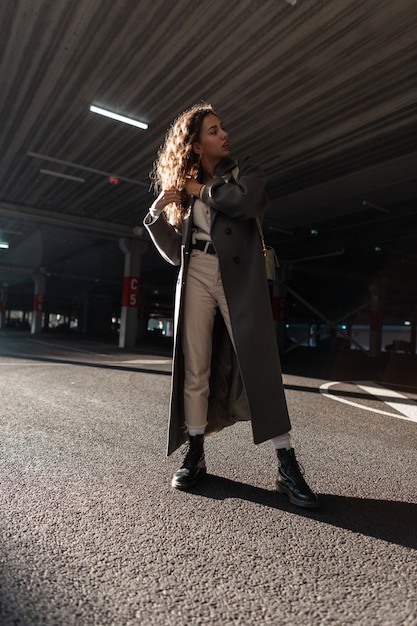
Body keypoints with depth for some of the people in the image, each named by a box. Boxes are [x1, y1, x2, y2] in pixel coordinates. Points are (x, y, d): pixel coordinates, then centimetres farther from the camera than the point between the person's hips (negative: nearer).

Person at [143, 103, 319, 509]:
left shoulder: (244, 169, 13)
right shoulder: (185, 188, 18)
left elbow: (250, 201, -13)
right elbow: (176, 251, 14)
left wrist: (203, 190, -2)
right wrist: (157, 212, 1)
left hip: (239, 277, -3)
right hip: (196, 278, 3)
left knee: (258, 365, -8)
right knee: (194, 367, 2)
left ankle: (287, 466, -2)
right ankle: (195, 454, 15)